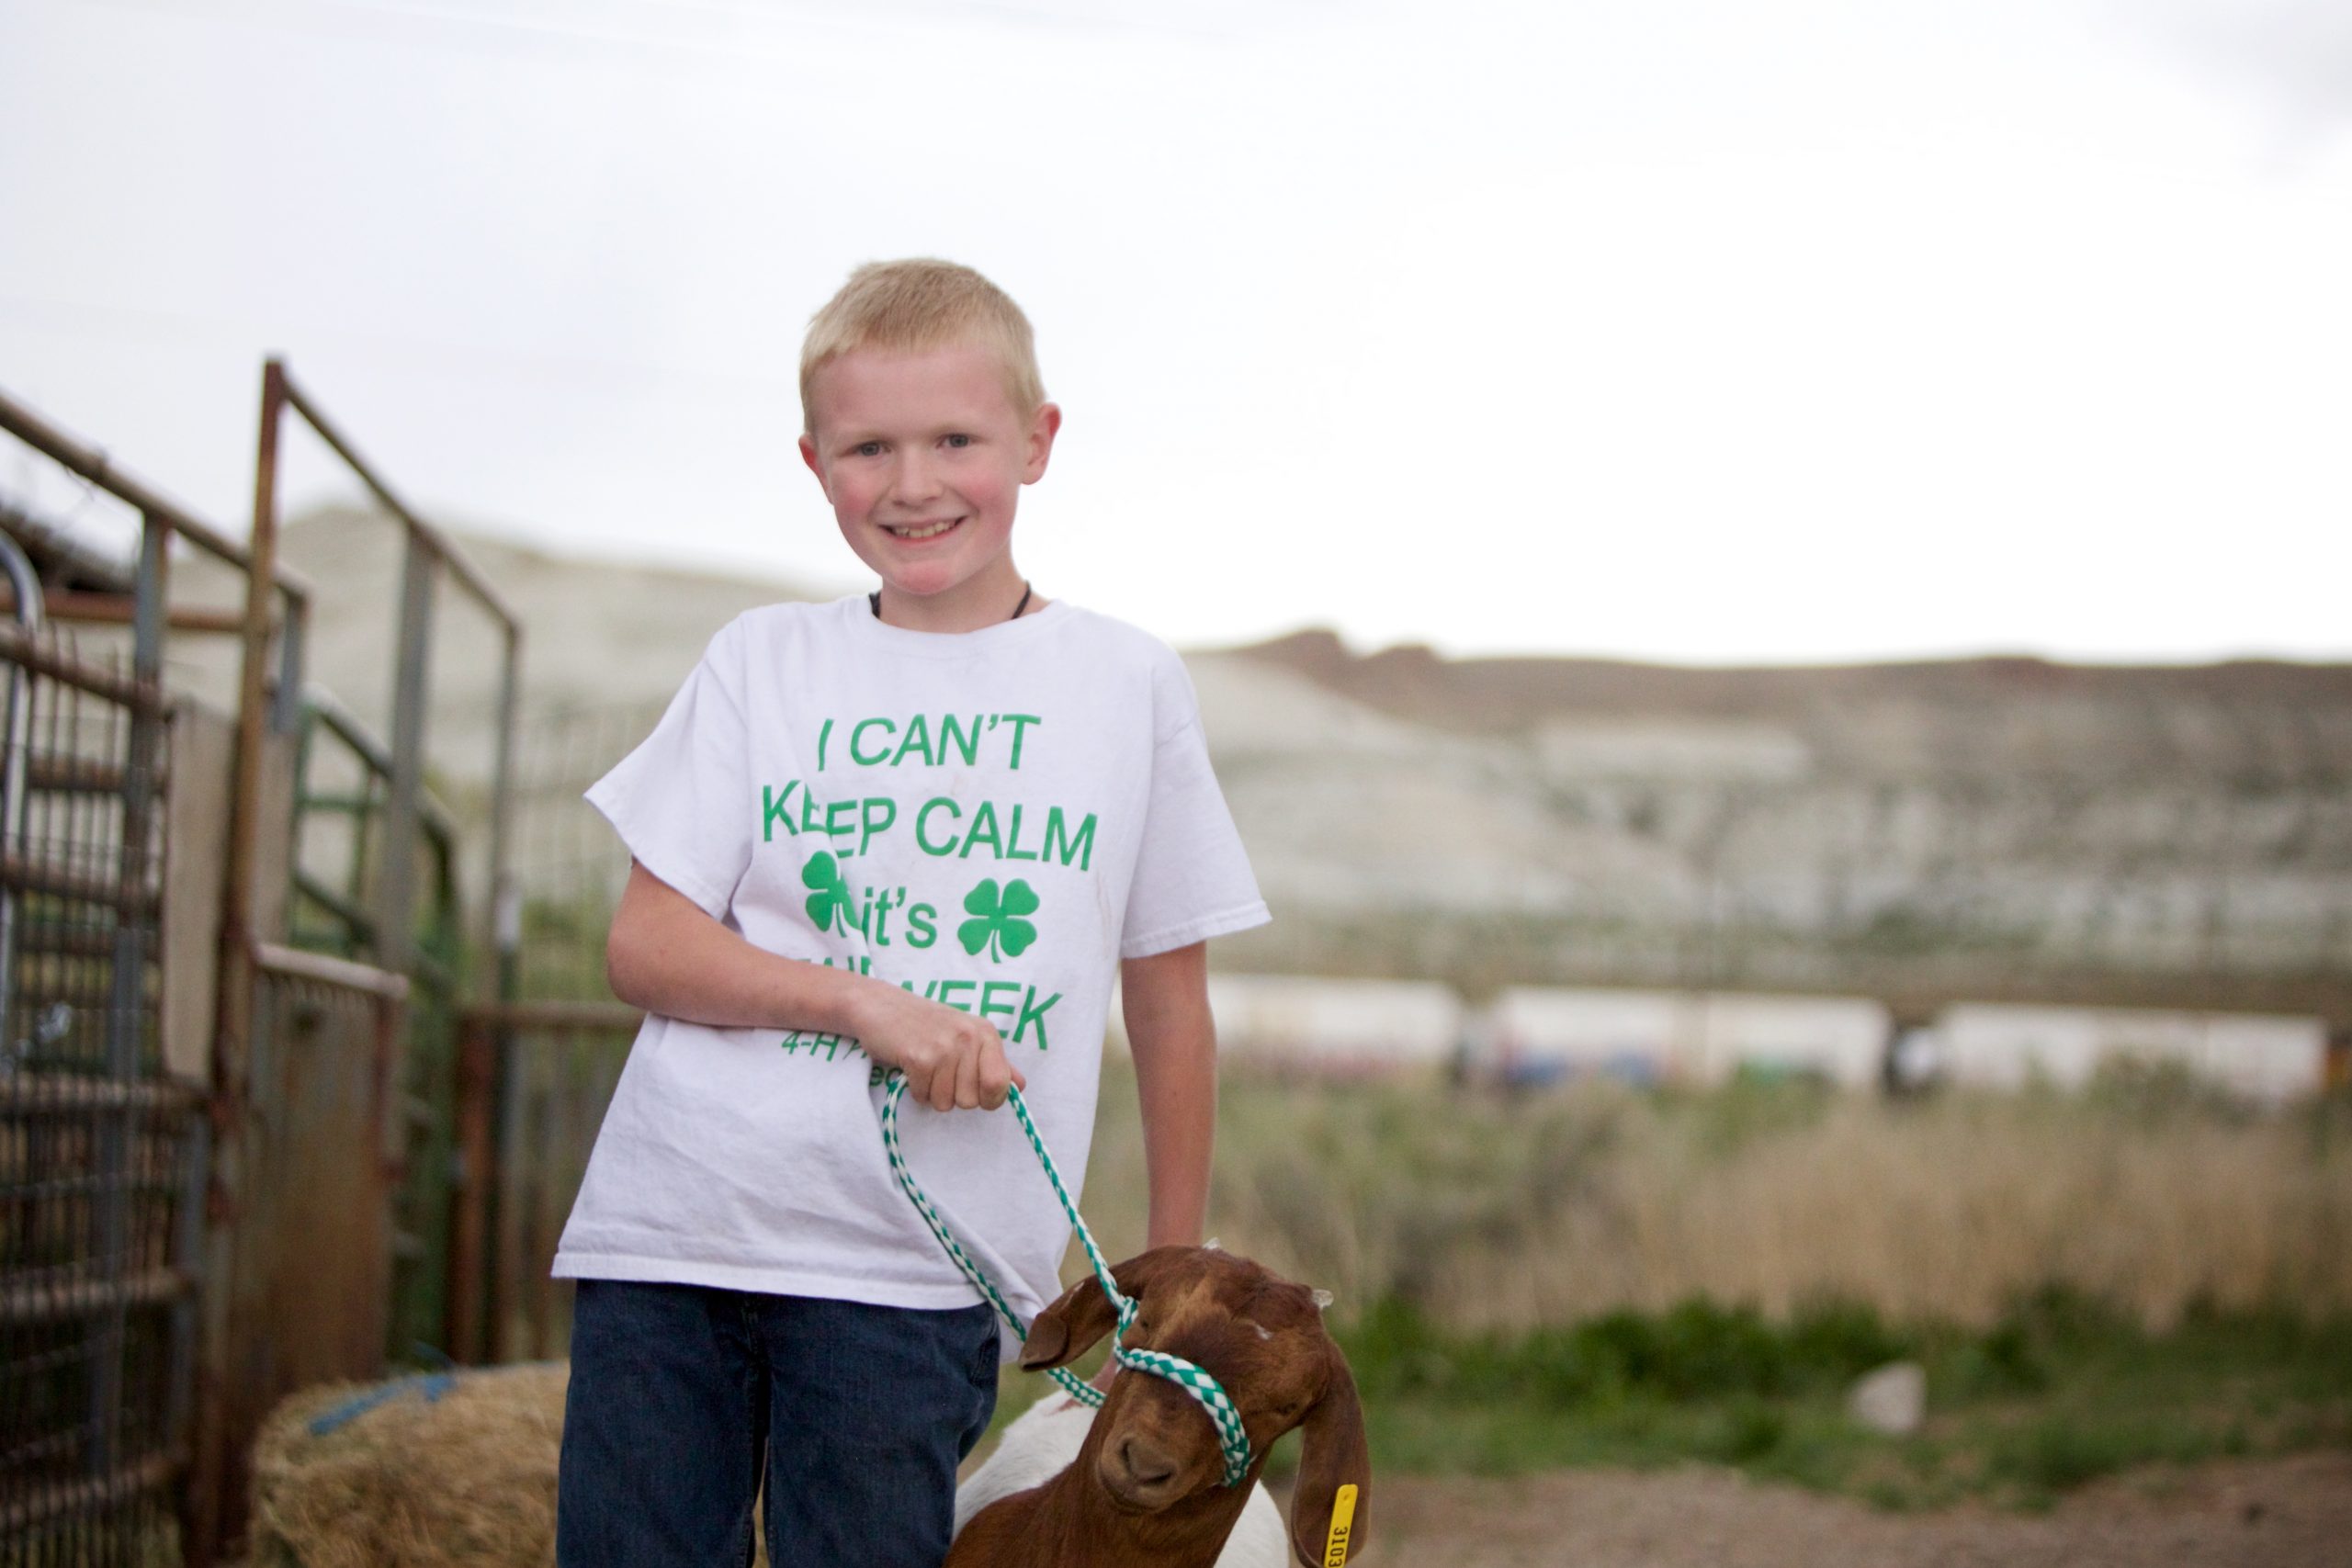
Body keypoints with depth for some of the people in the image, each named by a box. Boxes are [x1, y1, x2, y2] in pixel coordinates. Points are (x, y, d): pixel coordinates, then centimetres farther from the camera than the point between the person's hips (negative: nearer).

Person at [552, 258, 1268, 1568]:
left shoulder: (1128, 685, 6)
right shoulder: (766, 662, 9)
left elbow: (1170, 1004, 12)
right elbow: (645, 945, 4)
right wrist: (864, 1001, -12)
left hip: (910, 1273, -1)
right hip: (670, 1227, 2)